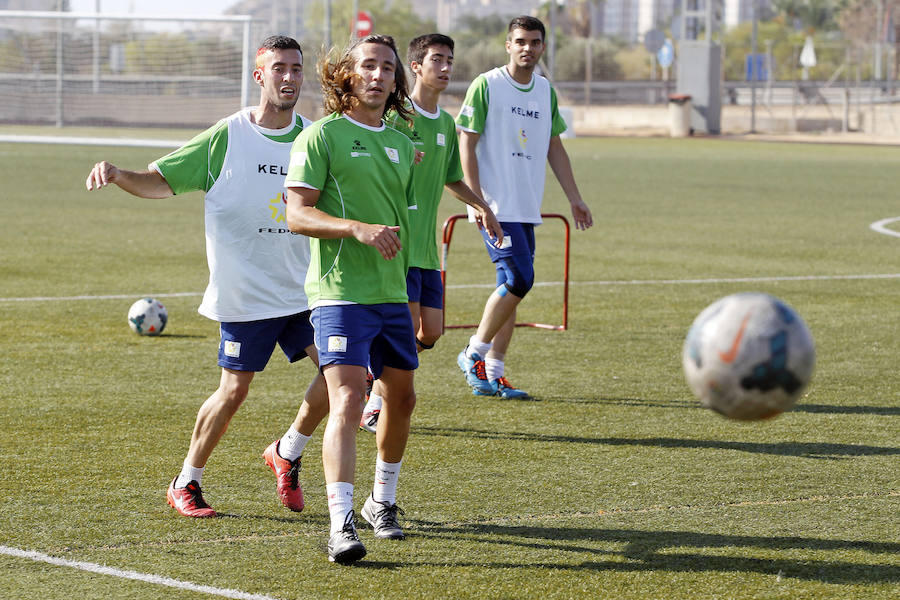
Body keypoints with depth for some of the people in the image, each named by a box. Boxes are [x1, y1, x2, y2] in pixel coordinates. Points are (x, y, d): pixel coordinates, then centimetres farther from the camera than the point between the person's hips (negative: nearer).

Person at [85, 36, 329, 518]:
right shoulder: (226, 138, -6)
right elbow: (162, 180, -3)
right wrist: (116, 174, -21)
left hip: (303, 287, 4)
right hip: (244, 293, -4)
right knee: (234, 390, -4)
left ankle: (286, 454, 17)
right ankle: (185, 484, 15)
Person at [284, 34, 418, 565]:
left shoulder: (401, 145, 15)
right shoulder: (322, 136, -6)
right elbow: (297, 213, -13)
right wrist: (358, 228, -26)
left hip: (392, 295, 7)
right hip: (340, 294, -7)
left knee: (401, 397, 16)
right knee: (347, 401, -18)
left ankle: (383, 501, 37)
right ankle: (342, 525, -23)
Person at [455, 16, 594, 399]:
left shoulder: (545, 91, 13)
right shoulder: (486, 86, -6)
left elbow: (554, 148, 21)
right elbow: (467, 145, -7)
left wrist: (575, 199, 17)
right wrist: (477, 201, -14)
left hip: (527, 208, 7)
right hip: (496, 207, -7)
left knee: (512, 287, 5)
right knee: (518, 279, -16)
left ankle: (492, 375, 11)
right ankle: (473, 355, -1)